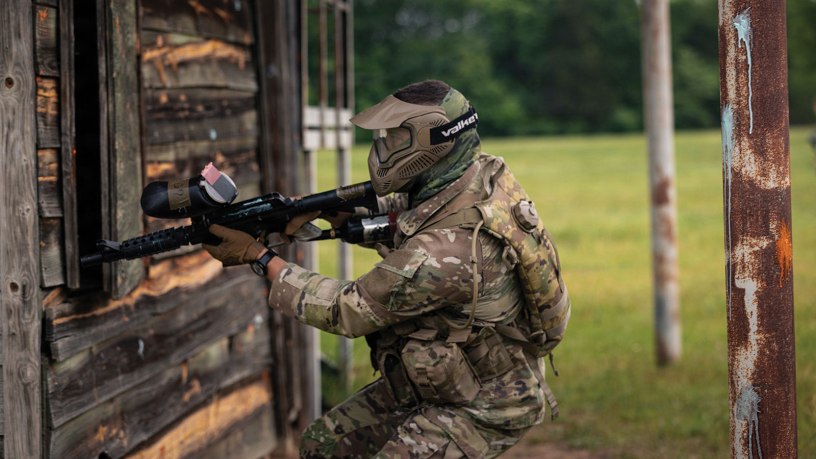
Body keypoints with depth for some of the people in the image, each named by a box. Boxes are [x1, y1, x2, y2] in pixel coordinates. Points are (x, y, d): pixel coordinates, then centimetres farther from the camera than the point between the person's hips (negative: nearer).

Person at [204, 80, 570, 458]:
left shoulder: (441, 253, -35)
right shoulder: (486, 172, -10)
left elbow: (346, 311, -20)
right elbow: (398, 202, 13)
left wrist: (259, 258, -11)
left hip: (484, 408, -9)